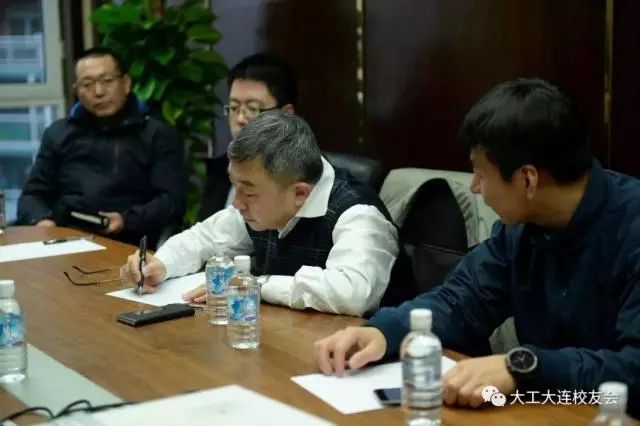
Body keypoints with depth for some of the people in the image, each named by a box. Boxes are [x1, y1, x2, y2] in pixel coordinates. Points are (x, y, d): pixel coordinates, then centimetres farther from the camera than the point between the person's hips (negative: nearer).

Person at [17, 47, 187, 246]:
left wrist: (128, 221, -16)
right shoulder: (58, 133, 25)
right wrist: (41, 220, -2)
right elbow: (33, 195, 21)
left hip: (126, 244, -3)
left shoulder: (158, 135, 12)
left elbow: (172, 200, 2)